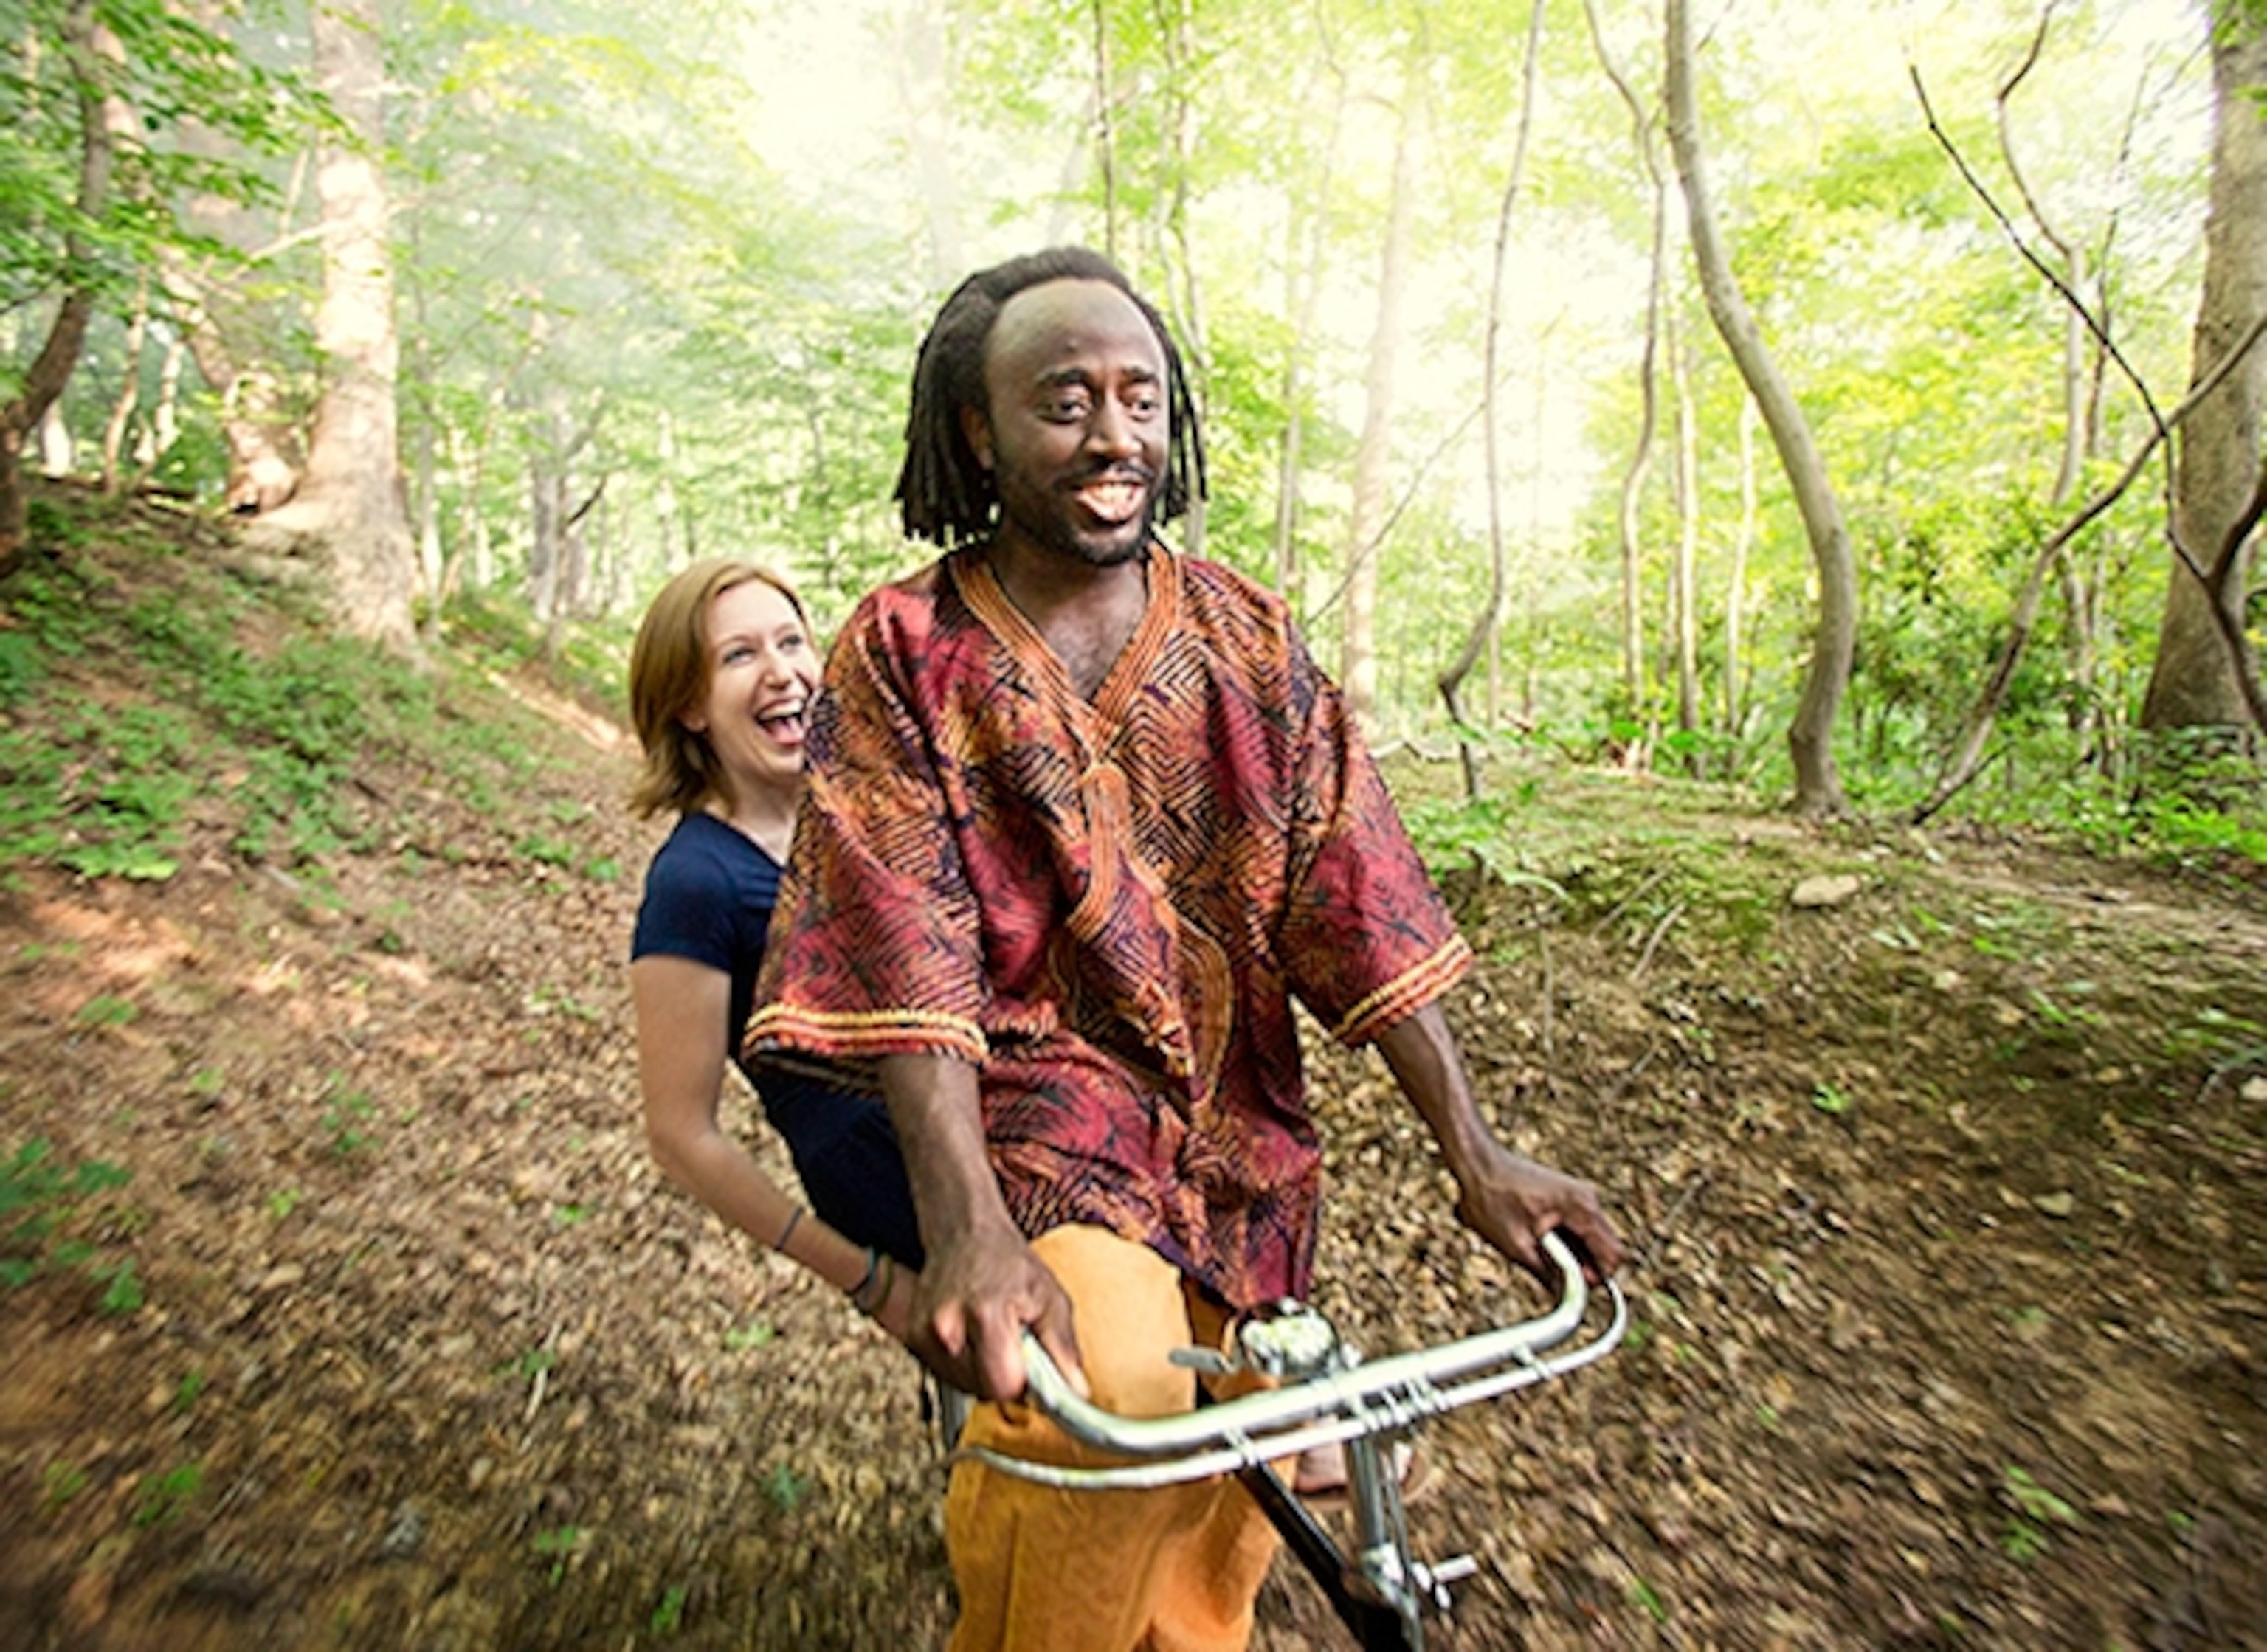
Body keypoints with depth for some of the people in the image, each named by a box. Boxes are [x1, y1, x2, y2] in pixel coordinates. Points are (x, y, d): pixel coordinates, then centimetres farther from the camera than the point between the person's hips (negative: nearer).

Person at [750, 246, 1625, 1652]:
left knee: (1221, 1533, 14)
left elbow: (1352, 890, -5)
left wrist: (1476, 1155, -11)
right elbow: (904, 945, -18)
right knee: (1111, 1394, -30)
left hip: (1232, 1122, 4)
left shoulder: (1245, 634, 1)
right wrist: (969, 1228, -30)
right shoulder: (906, 651, -7)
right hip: (1031, 1100, -3)